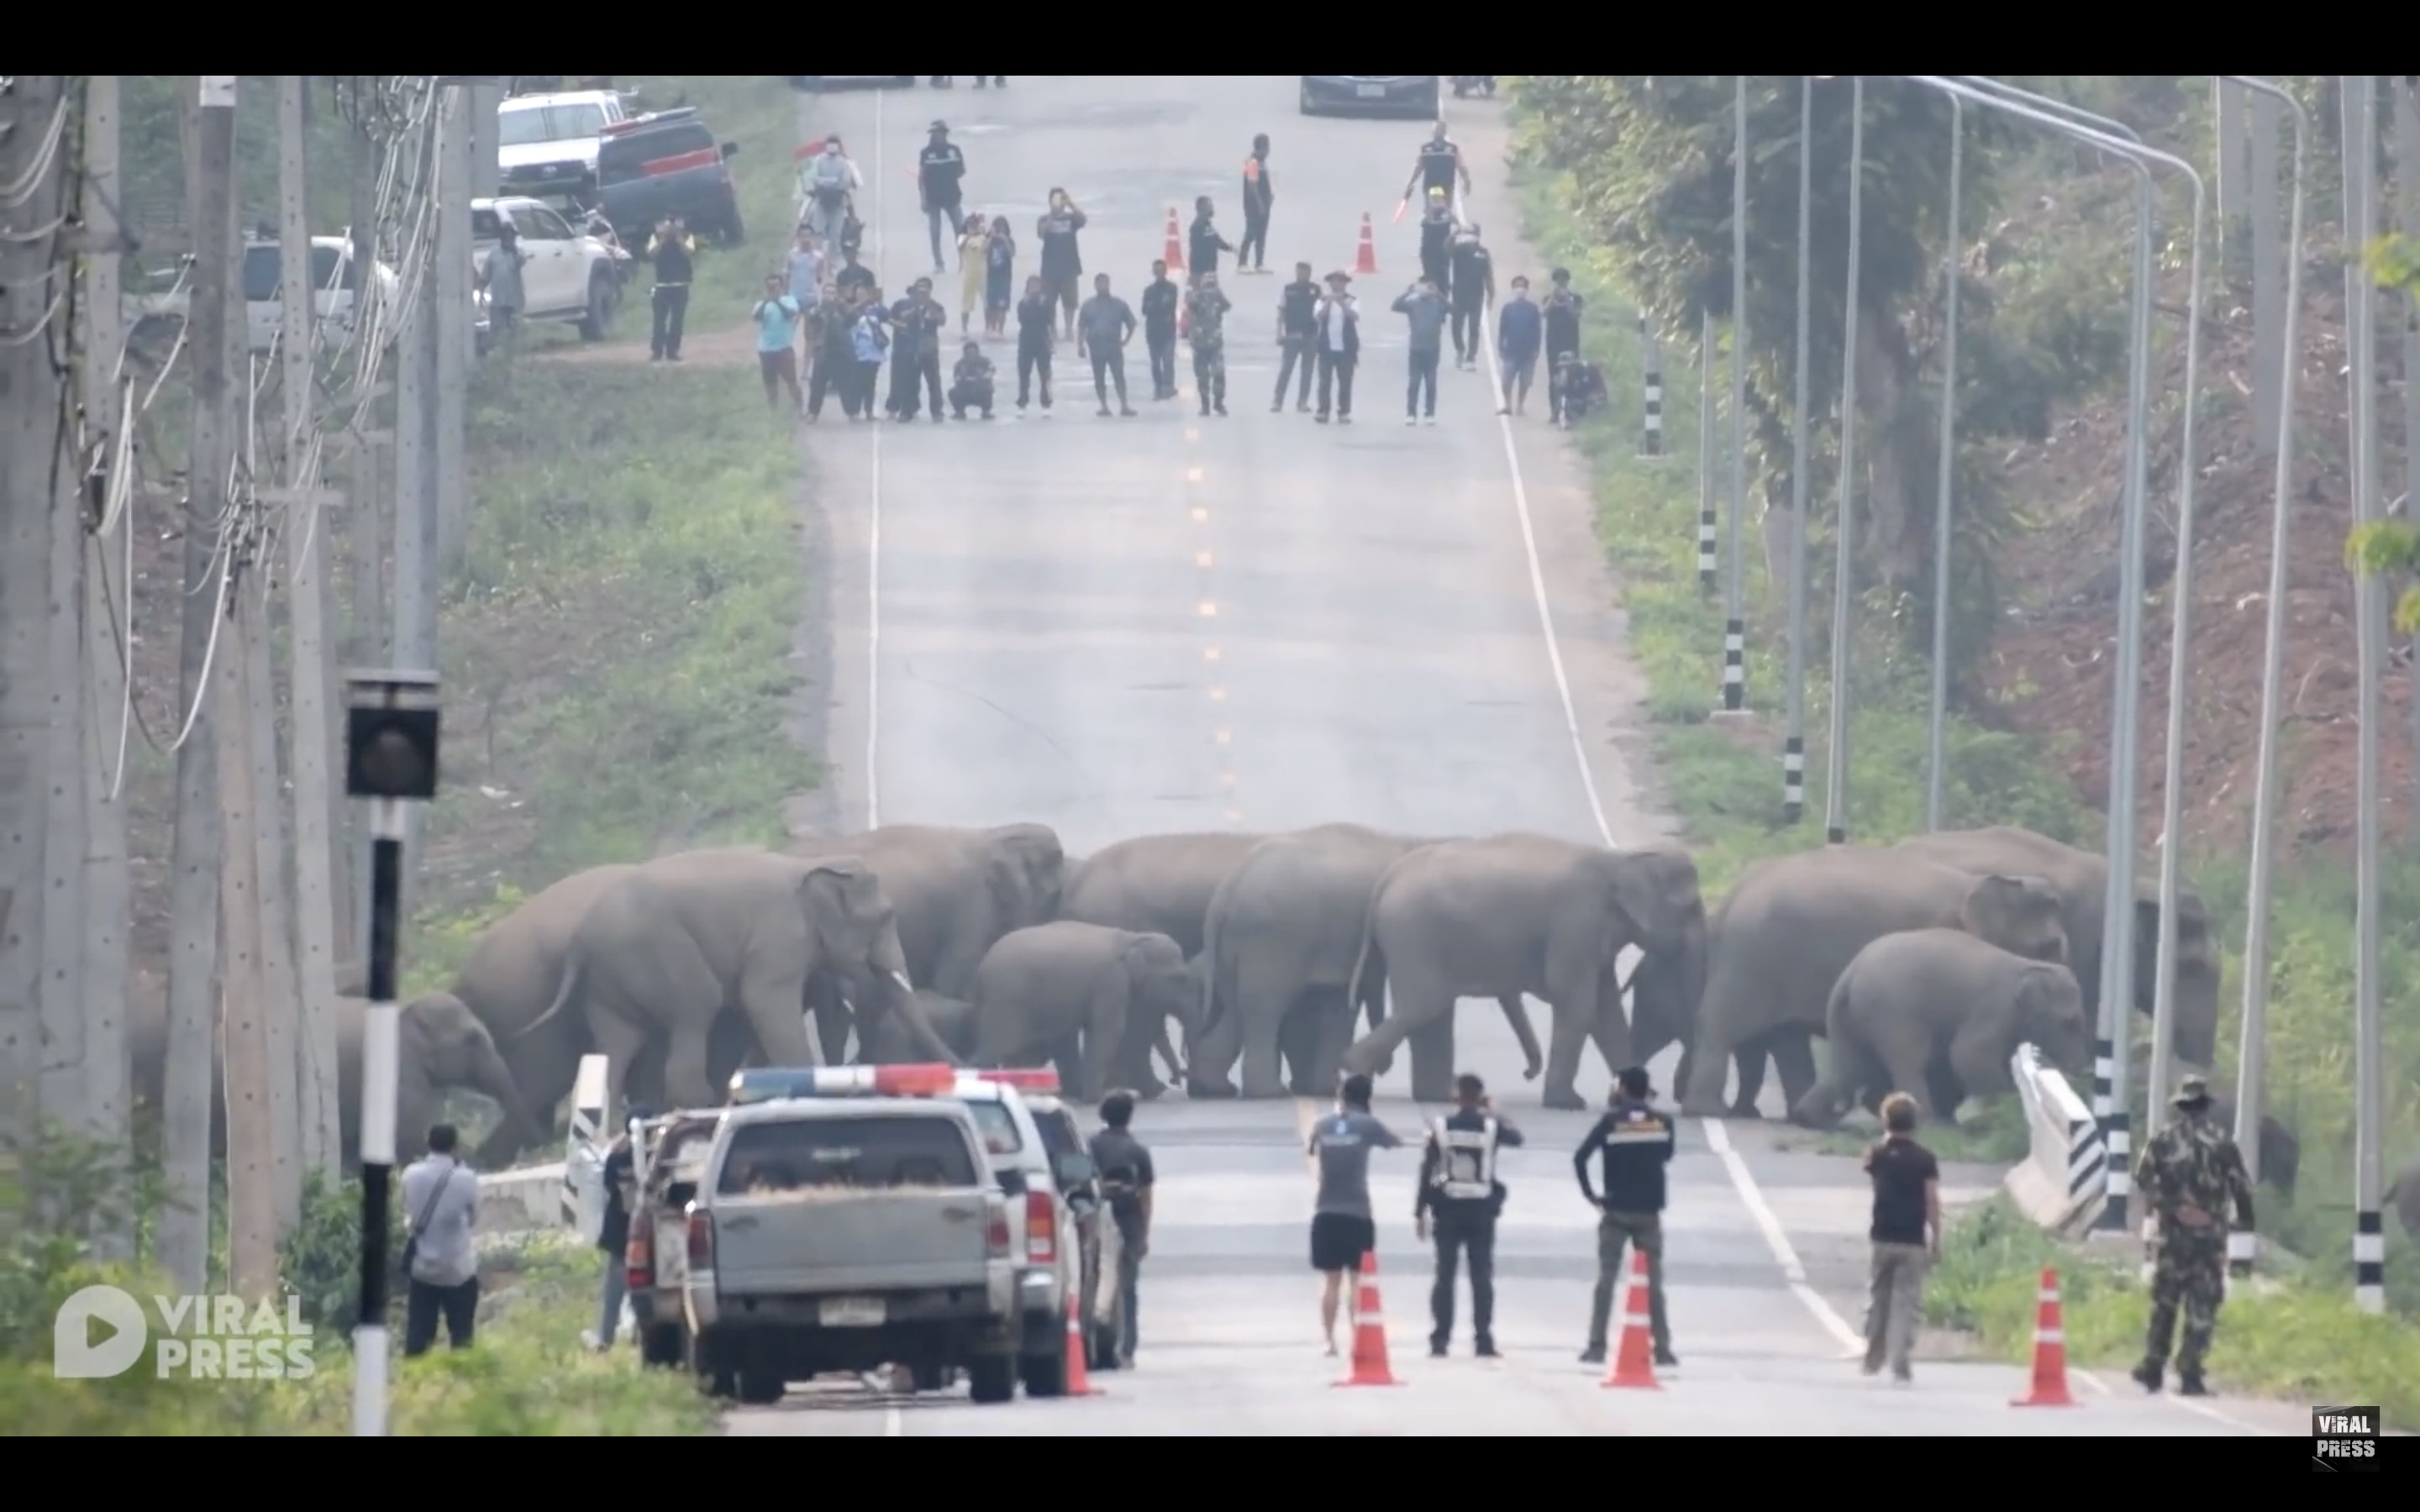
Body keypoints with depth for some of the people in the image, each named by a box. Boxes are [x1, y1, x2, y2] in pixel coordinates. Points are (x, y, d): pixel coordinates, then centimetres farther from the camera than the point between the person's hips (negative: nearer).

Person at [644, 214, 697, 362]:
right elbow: (652, 254, -10)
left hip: (680, 286, 0)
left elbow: (689, 253, -13)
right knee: (659, 320, -5)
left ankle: (672, 351, 4)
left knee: (677, 321, -1)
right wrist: (663, 239, -19)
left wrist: (678, 238, -21)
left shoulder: (686, 237, 3)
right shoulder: (656, 238, 4)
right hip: (662, 285, 0)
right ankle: (656, 351, -4)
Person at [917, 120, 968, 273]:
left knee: (960, 230, -2)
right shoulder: (926, 153, -3)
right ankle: (938, 264, 9)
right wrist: (923, 198, -7)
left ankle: (964, 261, 5)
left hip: (951, 196, 1)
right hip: (933, 198, -1)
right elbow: (921, 177, -2)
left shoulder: (953, 150, 1)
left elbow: (962, 171, 11)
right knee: (935, 232, 2)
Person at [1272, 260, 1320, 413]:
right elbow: (1281, 313, 2)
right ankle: (1277, 401, -1)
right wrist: (1280, 334, -4)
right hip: (1292, 336, -2)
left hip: (1311, 336, 2)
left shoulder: (1316, 290, 4)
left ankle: (1303, 401, 11)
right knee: (1285, 369, -4)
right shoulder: (1287, 290, 0)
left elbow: (1321, 313, 7)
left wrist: (1321, 334, 3)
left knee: (1308, 370, 4)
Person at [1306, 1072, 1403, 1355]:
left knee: (1331, 1280, 6)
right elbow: (1396, 1143, 15)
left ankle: (1330, 1341, 2)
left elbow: (1310, 1150, 27)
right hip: (1357, 1214, -2)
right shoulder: (1367, 1125, -4)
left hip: (1326, 1213, 2)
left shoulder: (1323, 1126, 5)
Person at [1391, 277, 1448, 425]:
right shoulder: (1412, 303, -3)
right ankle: (1411, 414, 3)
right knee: (1414, 382, -1)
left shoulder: (1437, 303, -1)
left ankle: (1431, 414, 12)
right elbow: (1396, 306, -15)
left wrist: (1438, 294, -27)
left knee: (1431, 382, 6)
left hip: (1432, 349, 0)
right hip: (1416, 349, 0)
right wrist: (1408, 292, -26)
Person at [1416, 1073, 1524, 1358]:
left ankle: (1440, 1340, -1)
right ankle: (1484, 1340, -2)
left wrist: (1420, 1212, 3)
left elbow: (1427, 1172, -4)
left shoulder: (1441, 1127, -4)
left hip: (1448, 1209, -1)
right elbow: (1516, 1138, 22)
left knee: (1445, 1275, 3)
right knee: (1482, 1277, 3)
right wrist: (1495, 1114, 35)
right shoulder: (1490, 1127, -1)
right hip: (1481, 1209, 1)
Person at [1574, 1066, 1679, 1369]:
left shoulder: (1612, 1121, -6)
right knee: (1653, 1282, 6)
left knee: (1606, 1279, 2)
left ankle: (1597, 1347, -3)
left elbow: (1580, 1156, -13)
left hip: (1616, 1211, -2)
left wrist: (1589, 1193, -2)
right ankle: (1662, 1348, 4)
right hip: (1649, 1212, 2)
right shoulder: (1662, 1122, -1)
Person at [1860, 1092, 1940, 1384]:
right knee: (1906, 1304, -2)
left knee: (1877, 1301, 18)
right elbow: (1932, 1203, -10)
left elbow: (1868, 1165, 26)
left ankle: (1872, 1361, 27)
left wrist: (1885, 1139, 27)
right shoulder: (1924, 1159, -8)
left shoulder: (1879, 1154, 0)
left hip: (1883, 1238, 3)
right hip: (1912, 1242, -3)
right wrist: (1936, 1241, -3)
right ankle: (1899, 1367, -9)